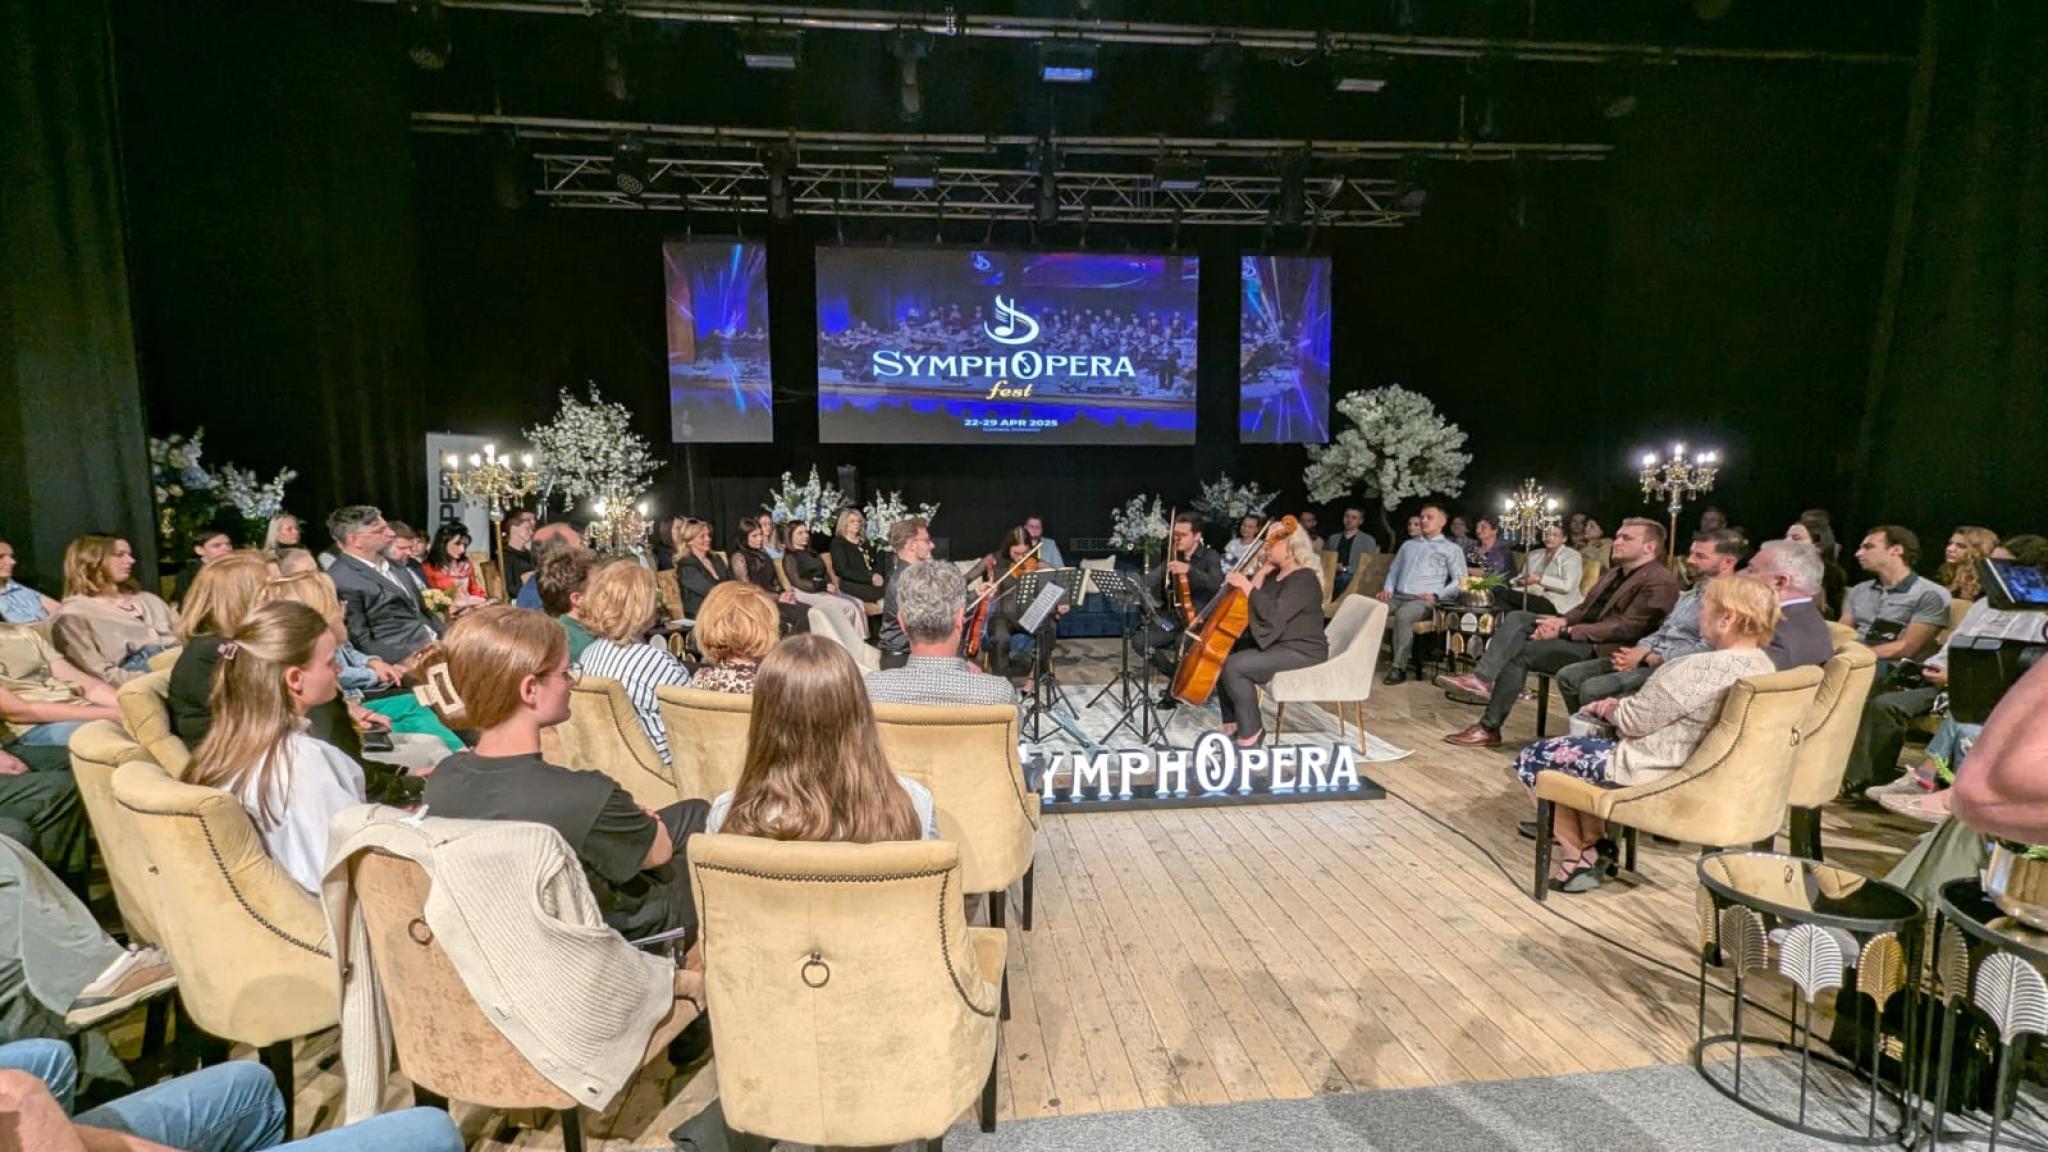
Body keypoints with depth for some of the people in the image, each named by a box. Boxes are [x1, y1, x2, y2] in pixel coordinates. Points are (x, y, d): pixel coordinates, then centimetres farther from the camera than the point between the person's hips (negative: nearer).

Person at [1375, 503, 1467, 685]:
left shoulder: (1451, 549, 14)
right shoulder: (1408, 544, 29)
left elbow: (1460, 580, 4)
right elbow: (1394, 570, 29)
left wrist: (1436, 594, -11)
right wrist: (1388, 588, 8)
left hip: (1424, 600, -5)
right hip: (1398, 596, 5)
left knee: (1403, 615, -39)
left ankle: (1399, 667, -30)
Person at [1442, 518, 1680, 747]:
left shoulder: (1660, 581, -8)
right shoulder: (1615, 573, 23)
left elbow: (1627, 628, -18)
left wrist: (1566, 631, -21)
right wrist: (1562, 620, -5)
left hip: (1601, 650, -9)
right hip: (1578, 635, 9)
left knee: (1520, 652, -23)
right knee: (1517, 618, -10)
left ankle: (1489, 729, -18)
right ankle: (1481, 679, -28)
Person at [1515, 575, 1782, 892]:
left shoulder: (1701, 668, -28)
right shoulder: (1764, 665, 1)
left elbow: (1634, 721, -19)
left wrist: (1608, 709, 1)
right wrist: (1623, 705, 2)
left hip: (1652, 772, -9)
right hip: (1697, 770, 10)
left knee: (1531, 758, 5)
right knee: (1581, 746, 28)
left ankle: (1580, 853, 17)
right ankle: (1595, 845, 23)